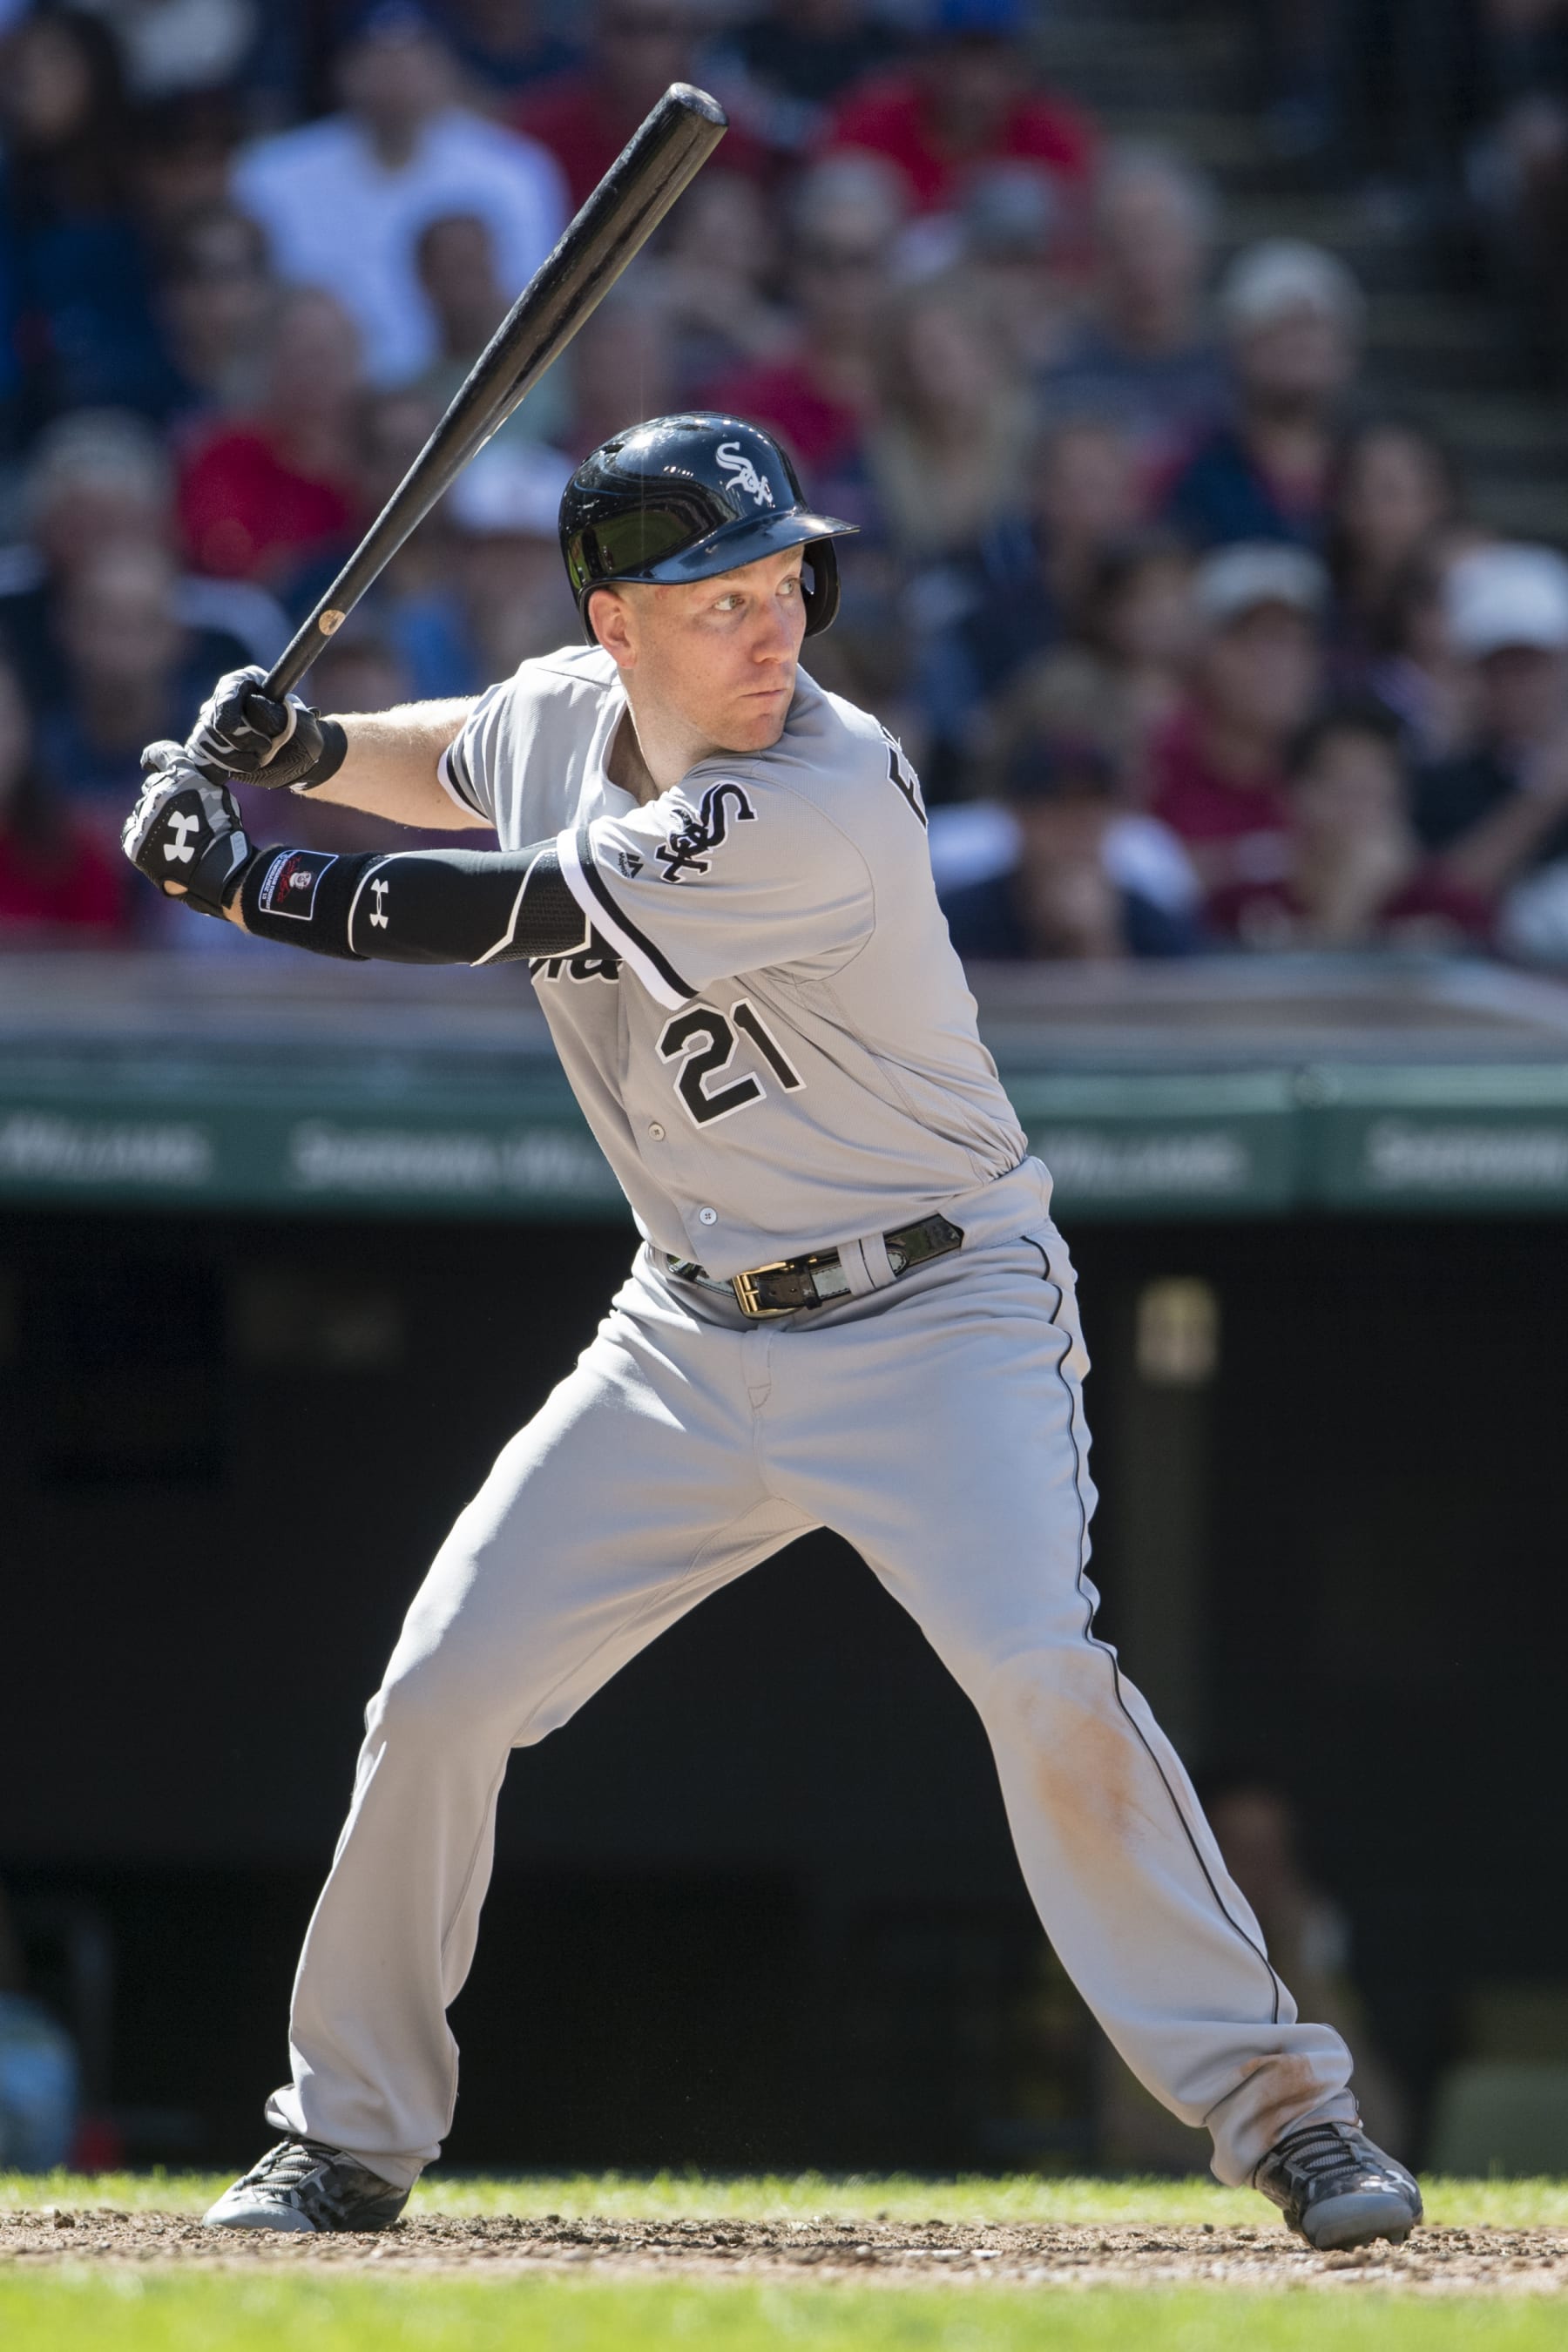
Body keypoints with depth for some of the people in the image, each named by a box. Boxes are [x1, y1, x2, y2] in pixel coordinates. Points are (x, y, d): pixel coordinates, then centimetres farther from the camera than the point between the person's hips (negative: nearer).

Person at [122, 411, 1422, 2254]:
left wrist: (230, 877, -13)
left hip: (934, 1316, -7)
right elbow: (456, 766, 24)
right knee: (441, 1692, 1)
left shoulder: (829, 804, -26)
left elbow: (492, 918, -24)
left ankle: (1274, 2102, -15)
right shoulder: (564, 713, -2)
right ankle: (349, 2141, 18)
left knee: (1045, 1678, -26)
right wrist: (302, 751, 3)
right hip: (694, 1329, 7)